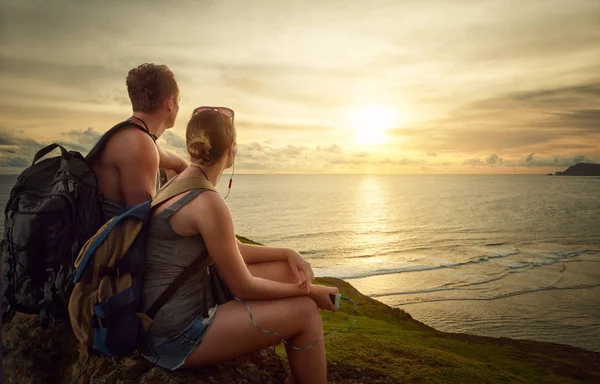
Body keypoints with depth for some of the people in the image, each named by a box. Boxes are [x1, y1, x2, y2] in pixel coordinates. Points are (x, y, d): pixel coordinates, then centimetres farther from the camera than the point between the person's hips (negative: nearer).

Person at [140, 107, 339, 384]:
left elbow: (234, 251, 13)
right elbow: (244, 288, -16)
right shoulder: (207, 202, -23)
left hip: (174, 312, 9)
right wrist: (309, 291, -3)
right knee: (304, 311, -8)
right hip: (176, 337, -9)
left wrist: (288, 253, 3)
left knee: (288, 270, 9)